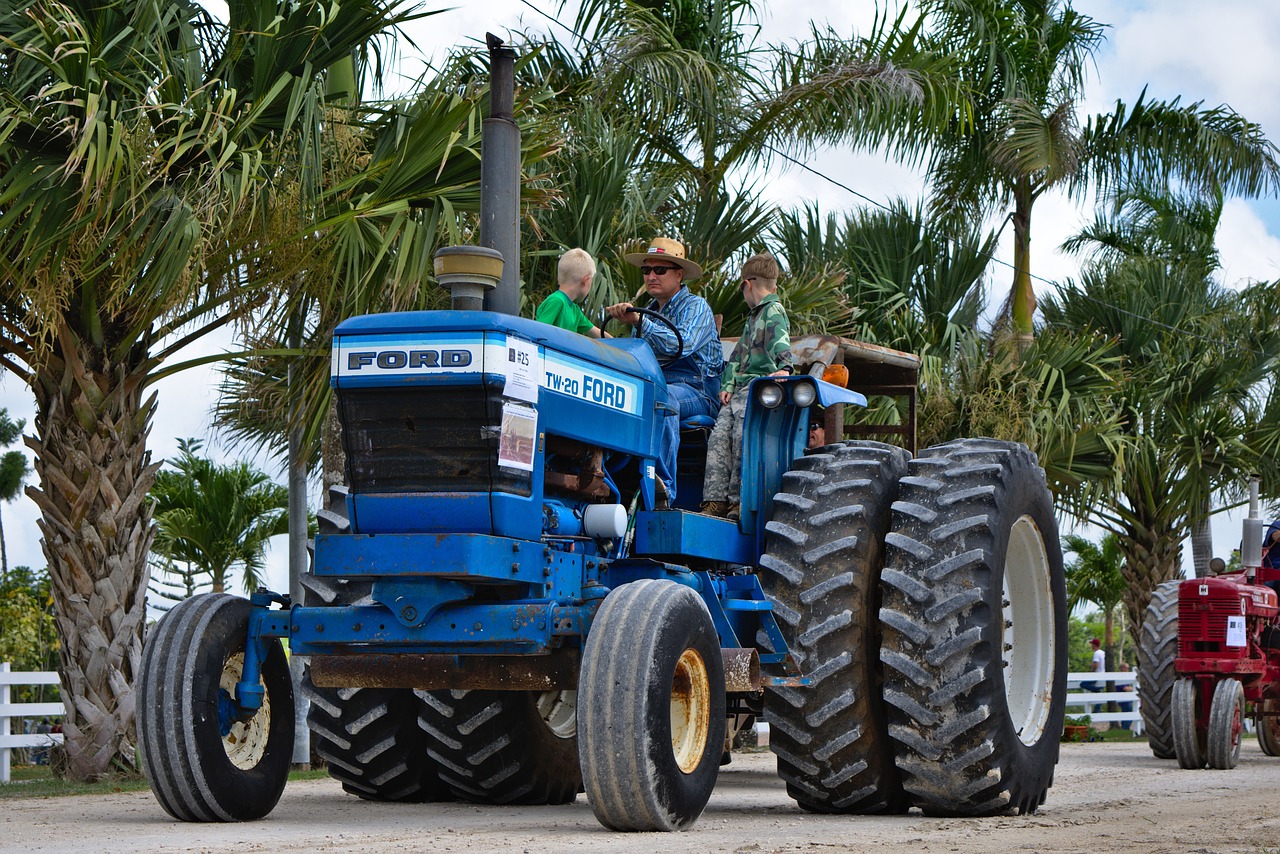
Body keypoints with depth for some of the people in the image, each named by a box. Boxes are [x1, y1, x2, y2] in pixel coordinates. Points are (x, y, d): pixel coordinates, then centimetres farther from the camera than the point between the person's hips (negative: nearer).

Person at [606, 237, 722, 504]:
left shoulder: (695, 307, 1)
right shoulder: (649, 311, 23)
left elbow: (682, 345, -21)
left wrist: (638, 321, -27)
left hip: (695, 391, -6)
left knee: (663, 397, -41)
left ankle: (663, 485, -46)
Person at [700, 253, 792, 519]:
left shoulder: (774, 311, 0)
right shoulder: (753, 317, 29)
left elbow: (779, 343, -20)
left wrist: (783, 367, -38)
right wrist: (727, 385, 12)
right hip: (739, 390, 8)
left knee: (742, 436, -24)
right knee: (720, 435, -11)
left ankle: (739, 500, -23)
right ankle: (715, 500, -18)